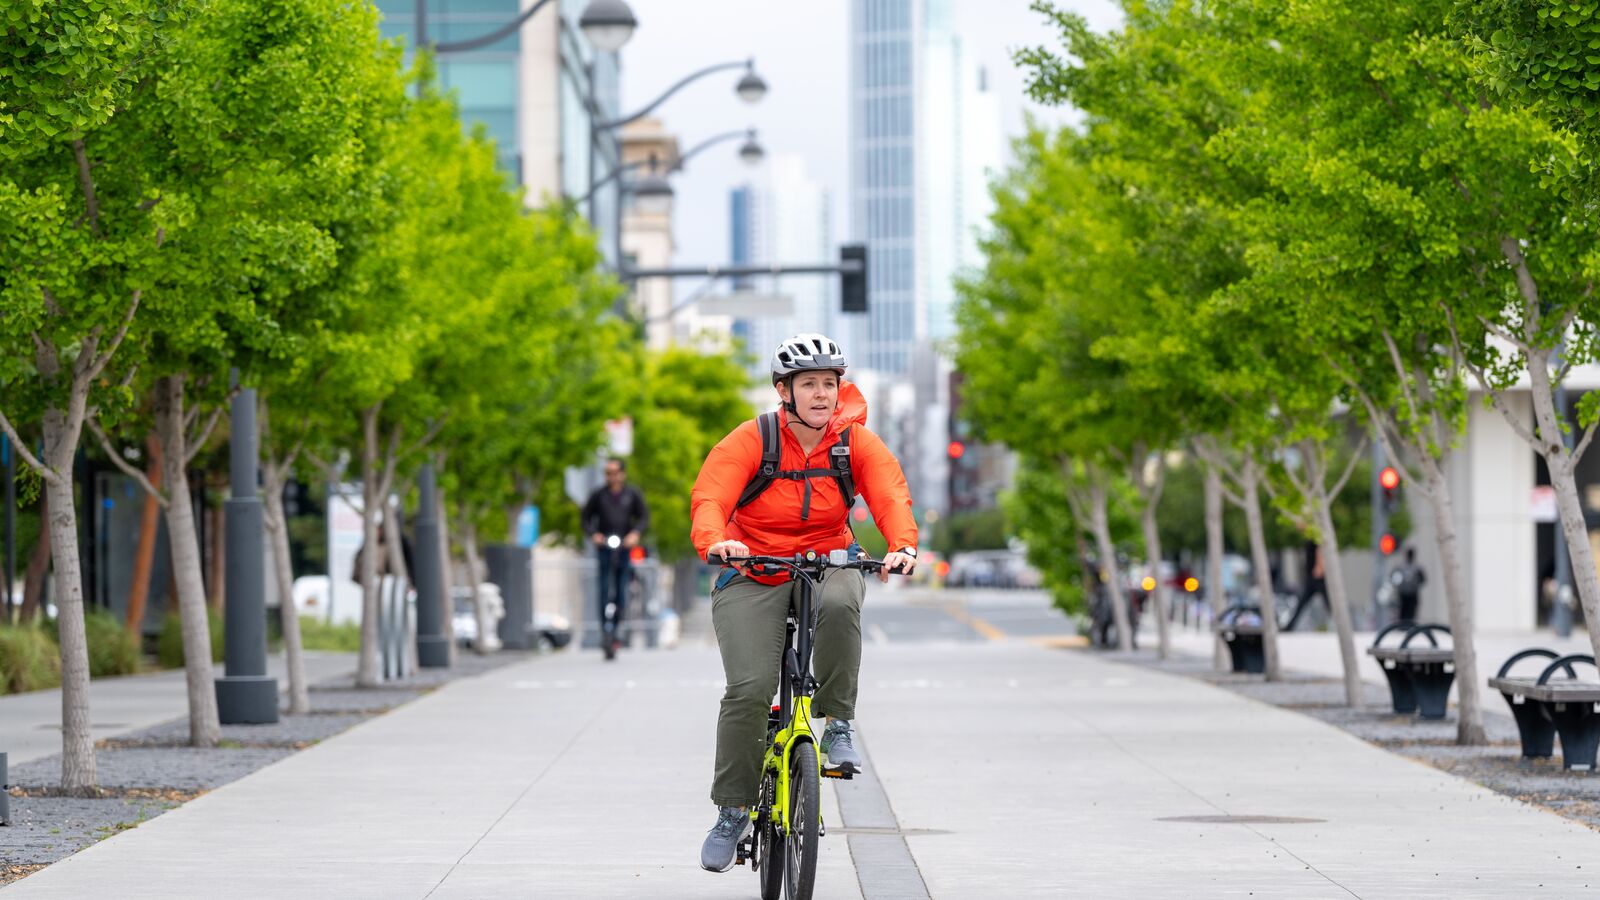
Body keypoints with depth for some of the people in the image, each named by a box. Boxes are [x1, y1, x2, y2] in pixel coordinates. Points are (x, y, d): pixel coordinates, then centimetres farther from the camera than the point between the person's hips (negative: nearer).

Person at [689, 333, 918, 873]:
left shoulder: (856, 442, -5)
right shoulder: (749, 442, -12)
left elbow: (891, 495, -18)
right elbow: (709, 497, -25)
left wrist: (903, 546, -39)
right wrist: (715, 541, -47)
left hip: (828, 564, 1)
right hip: (753, 577, -1)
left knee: (839, 605, -36)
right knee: (749, 690, -17)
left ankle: (837, 723, -17)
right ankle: (733, 812, -1)